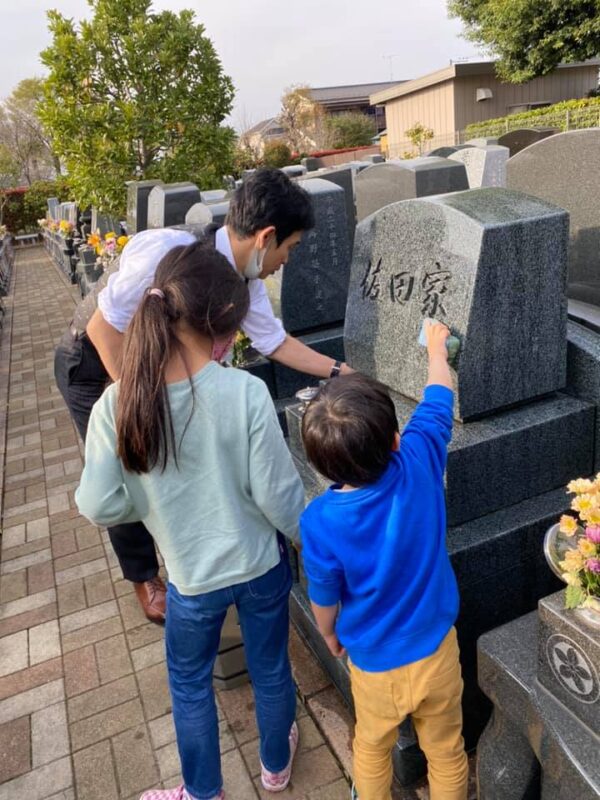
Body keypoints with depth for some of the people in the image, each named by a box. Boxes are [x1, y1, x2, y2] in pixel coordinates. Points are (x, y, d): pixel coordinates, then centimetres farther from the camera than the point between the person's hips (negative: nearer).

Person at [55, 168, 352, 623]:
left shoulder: (244, 280, -13)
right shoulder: (168, 252, -37)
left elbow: (275, 342, 0)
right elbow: (103, 327, -30)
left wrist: (337, 371, 1)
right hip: (94, 364, -6)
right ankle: (144, 578, 28)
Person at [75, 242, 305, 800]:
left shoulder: (117, 405, -21)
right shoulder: (246, 392, -25)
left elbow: (98, 506, -13)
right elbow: (277, 494, -18)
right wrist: (311, 541, 2)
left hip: (192, 577, 0)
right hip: (261, 566, 0)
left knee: (189, 683, 28)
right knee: (270, 669, 27)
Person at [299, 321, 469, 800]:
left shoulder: (321, 521, -28)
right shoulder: (419, 462, -25)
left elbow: (324, 597, -11)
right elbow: (437, 402, -6)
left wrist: (330, 635, 11)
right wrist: (436, 347, 12)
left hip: (375, 662, -1)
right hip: (437, 650, 2)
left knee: (373, 747, 29)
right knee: (446, 750, 26)